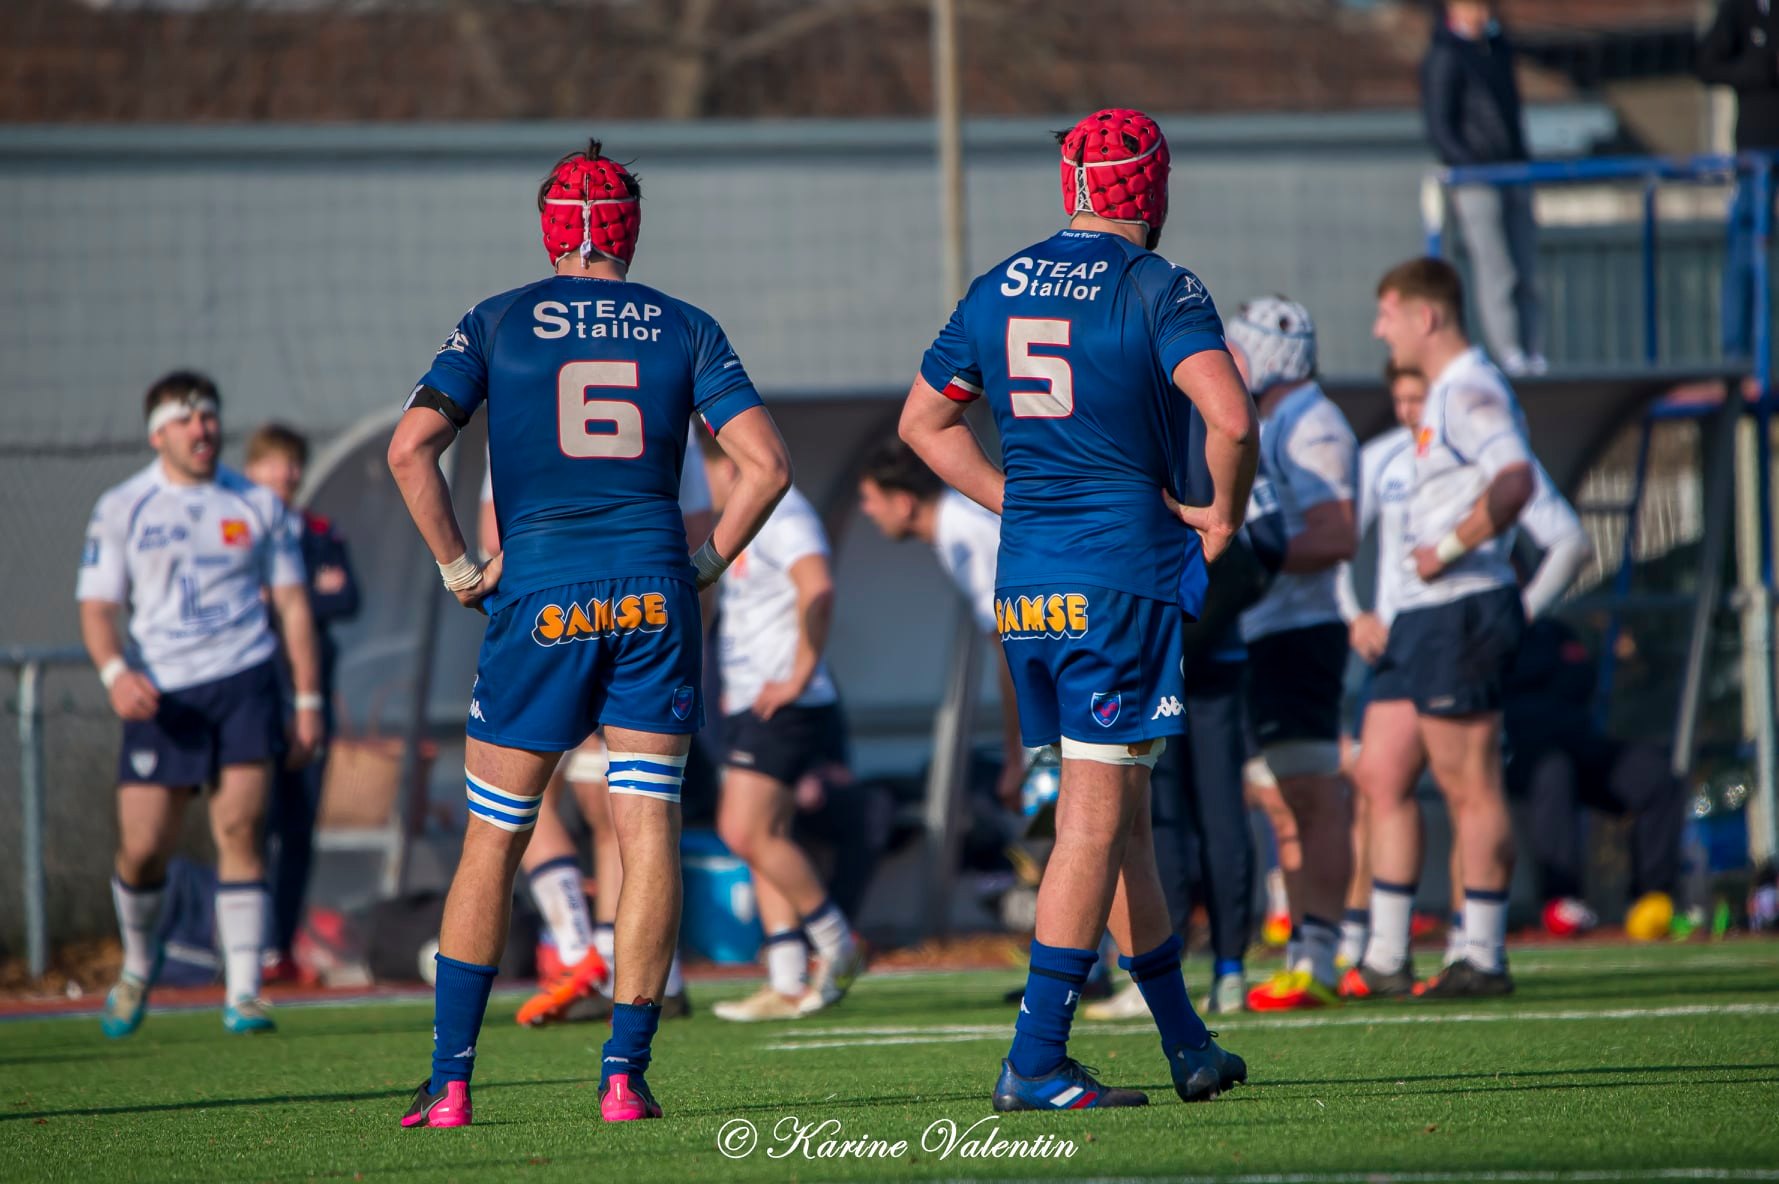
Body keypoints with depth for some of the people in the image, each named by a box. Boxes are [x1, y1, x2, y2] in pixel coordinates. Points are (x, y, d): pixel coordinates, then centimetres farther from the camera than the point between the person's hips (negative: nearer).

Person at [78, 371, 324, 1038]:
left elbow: (292, 604, 12)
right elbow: (97, 608, 3)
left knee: (240, 828, -13)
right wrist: (115, 672, -17)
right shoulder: (120, 510, 5)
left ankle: (242, 994, -10)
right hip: (161, 694, 0)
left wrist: (307, 701, 6)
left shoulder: (258, 506, 9)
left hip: (243, 682, 0)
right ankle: (137, 963, 25)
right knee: (142, 847, -4)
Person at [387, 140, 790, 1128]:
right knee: (650, 828, 3)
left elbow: (412, 448, -7)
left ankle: (449, 1082, 6)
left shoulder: (497, 324, 4)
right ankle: (625, 1074, -4)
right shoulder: (684, 328, 7)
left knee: (495, 838, 7)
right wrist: (705, 564, 8)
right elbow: (767, 464, -1)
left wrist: (460, 567, 1)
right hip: (654, 588, 1)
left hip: (538, 594, -1)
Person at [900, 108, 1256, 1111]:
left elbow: (924, 422, 20)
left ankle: (1187, 1044, 21)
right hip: (1125, 572, -6)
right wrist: (1224, 516, -6)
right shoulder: (1160, 292, -9)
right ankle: (1035, 1062, -8)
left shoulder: (999, 291, 11)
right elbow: (1231, 419, -23)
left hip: (1026, 578, 7)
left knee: (1122, 812, 14)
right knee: (1097, 816, -4)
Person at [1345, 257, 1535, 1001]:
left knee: (1470, 787, -6)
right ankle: (1383, 960, 11)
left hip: (1462, 611, -11)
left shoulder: (1471, 391, -12)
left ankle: (1484, 959, -1)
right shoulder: (1445, 394, 19)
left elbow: (1514, 481, -29)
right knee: (1380, 778, 9)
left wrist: (1450, 550, -24)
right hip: (1423, 615, 11)